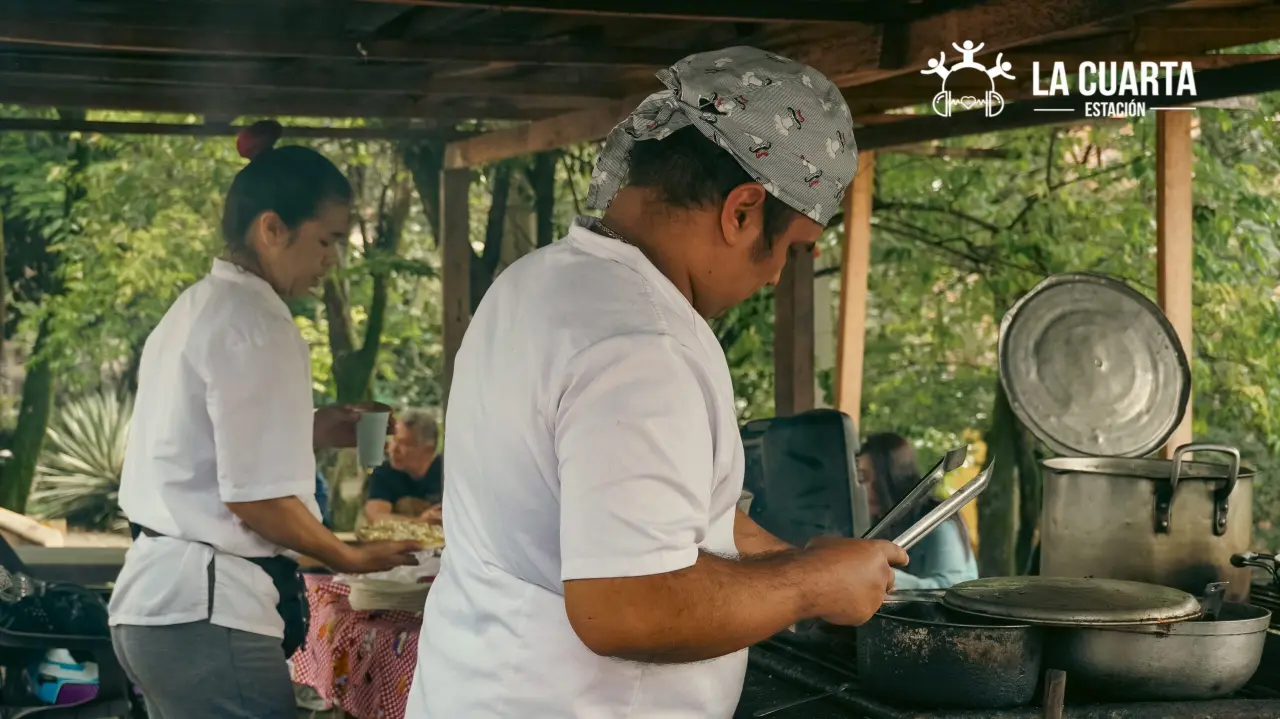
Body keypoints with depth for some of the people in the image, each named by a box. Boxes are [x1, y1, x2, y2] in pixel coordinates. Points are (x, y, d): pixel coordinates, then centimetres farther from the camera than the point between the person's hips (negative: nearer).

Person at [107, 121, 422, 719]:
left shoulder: (195, 309, 14)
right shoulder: (255, 322, -15)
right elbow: (256, 498, -17)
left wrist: (307, 434, 13)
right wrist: (353, 558, -3)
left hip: (153, 601, 10)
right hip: (206, 611, -10)